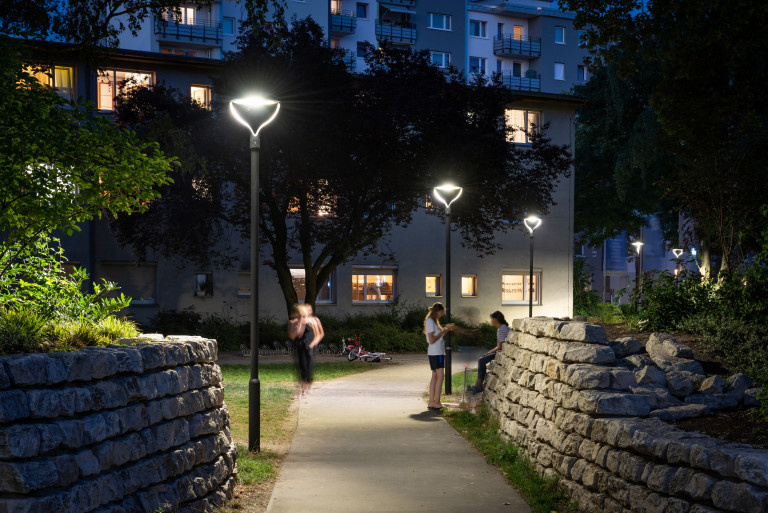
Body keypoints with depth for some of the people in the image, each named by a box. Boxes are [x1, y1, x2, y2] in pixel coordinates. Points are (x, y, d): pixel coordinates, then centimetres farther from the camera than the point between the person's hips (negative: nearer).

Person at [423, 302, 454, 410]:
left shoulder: (433, 321, 17)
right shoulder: (430, 322, -13)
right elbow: (432, 340, -19)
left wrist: (445, 329, 12)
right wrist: (443, 331, -12)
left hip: (437, 352, 10)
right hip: (436, 352, -10)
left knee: (435, 376, 9)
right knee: (440, 376, -10)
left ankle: (431, 402, 9)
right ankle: (436, 402, -11)